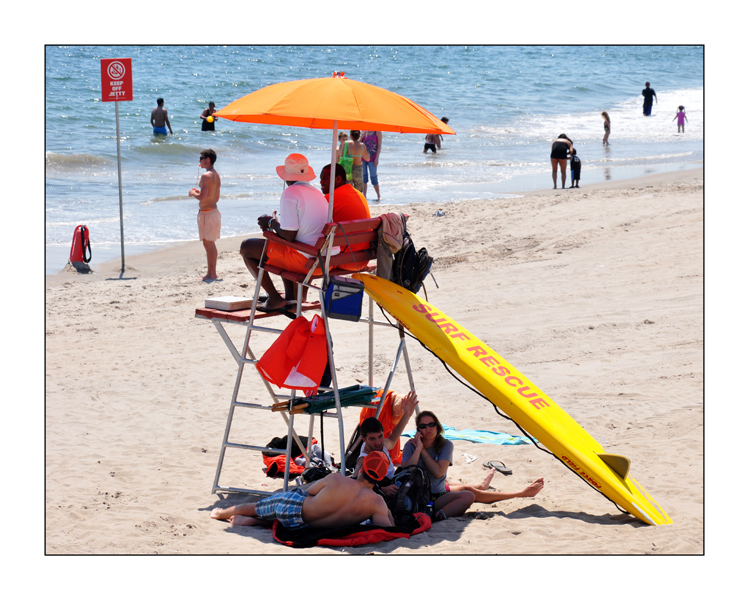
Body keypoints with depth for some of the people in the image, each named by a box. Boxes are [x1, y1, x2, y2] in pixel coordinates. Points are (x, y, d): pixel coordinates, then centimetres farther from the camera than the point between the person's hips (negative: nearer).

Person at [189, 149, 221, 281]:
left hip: (206, 213, -10)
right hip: (214, 210, 10)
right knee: (210, 244, 15)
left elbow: (202, 197, -24)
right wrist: (199, 192, 20)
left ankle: (211, 274, -4)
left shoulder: (206, 176, -17)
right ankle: (212, 273, 20)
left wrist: (192, 193, -5)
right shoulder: (216, 176, 13)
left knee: (208, 244, -6)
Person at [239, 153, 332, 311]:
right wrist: (274, 224, 26)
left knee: (246, 247, 6)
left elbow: (288, 236, -16)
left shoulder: (291, 193, -11)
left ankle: (275, 299, 6)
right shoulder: (317, 193, 14)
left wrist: (272, 223, 3)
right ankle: (291, 295, 28)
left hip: (306, 260, -9)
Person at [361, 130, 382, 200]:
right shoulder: (364, 132, 9)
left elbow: (379, 146, -7)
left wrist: (377, 158, -14)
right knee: (364, 176, 4)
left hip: (372, 158, -4)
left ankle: (378, 196, 11)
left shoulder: (377, 132, -3)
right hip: (363, 157, 4)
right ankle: (364, 196, 9)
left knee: (373, 177, -3)